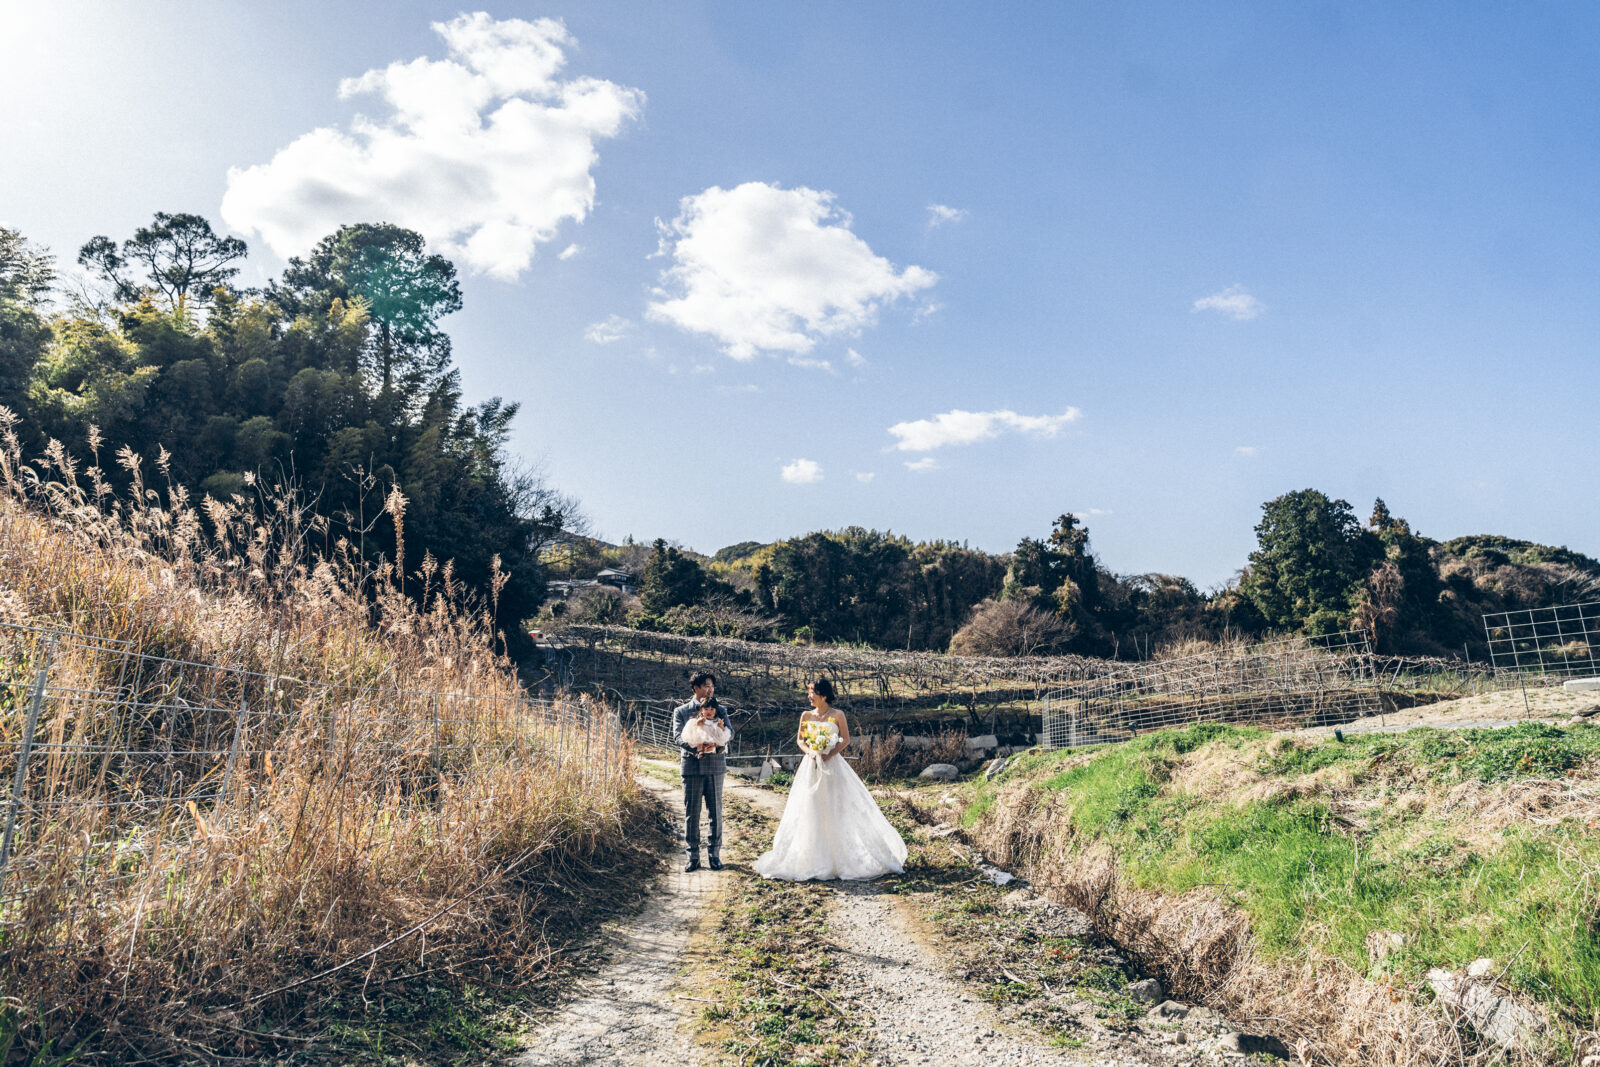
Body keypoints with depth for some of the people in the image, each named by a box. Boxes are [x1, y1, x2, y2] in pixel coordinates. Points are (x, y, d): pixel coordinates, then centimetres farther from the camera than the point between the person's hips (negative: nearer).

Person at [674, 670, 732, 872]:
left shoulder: (719, 710, 11)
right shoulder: (681, 711, 7)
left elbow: (730, 733, -2)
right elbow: (678, 737, -6)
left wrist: (716, 743, -24)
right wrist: (696, 747, -24)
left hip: (715, 766, 1)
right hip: (691, 766, -1)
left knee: (715, 811, 4)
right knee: (691, 812, 2)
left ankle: (714, 853, 16)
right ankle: (693, 856, 11)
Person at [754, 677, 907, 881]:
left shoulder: (837, 715, -3)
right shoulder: (806, 716, 5)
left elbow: (846, 739, -3)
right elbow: (801, 740, 8)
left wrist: (831, 754, -16)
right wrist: (810, 752, -11)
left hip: (832, 765, -3)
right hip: (811, 767, 3)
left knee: (836, 808, -1)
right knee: (810, 810, 2)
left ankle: (840, 856, 10)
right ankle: (814, 859, 10)